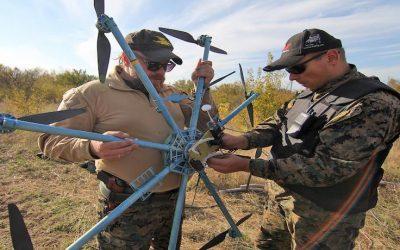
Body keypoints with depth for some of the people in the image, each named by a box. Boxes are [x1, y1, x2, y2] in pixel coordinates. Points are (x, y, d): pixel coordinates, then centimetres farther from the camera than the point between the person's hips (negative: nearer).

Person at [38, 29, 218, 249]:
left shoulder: (170, 93, 8)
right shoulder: (92, 93, -10)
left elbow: (204, 124, 11)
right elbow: (50, 141, -11)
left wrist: (203, 88, -4)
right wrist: (93, 148, -32)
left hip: (174, 199, 7)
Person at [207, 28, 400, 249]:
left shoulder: (373, 104, -24)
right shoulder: (311, 93, 2)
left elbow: (326, 168, -29)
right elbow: (278, 123, 3)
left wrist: (246, 165, -30)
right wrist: (241, 141, -17)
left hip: (323, 214, -7)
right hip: (284, 195, 7)